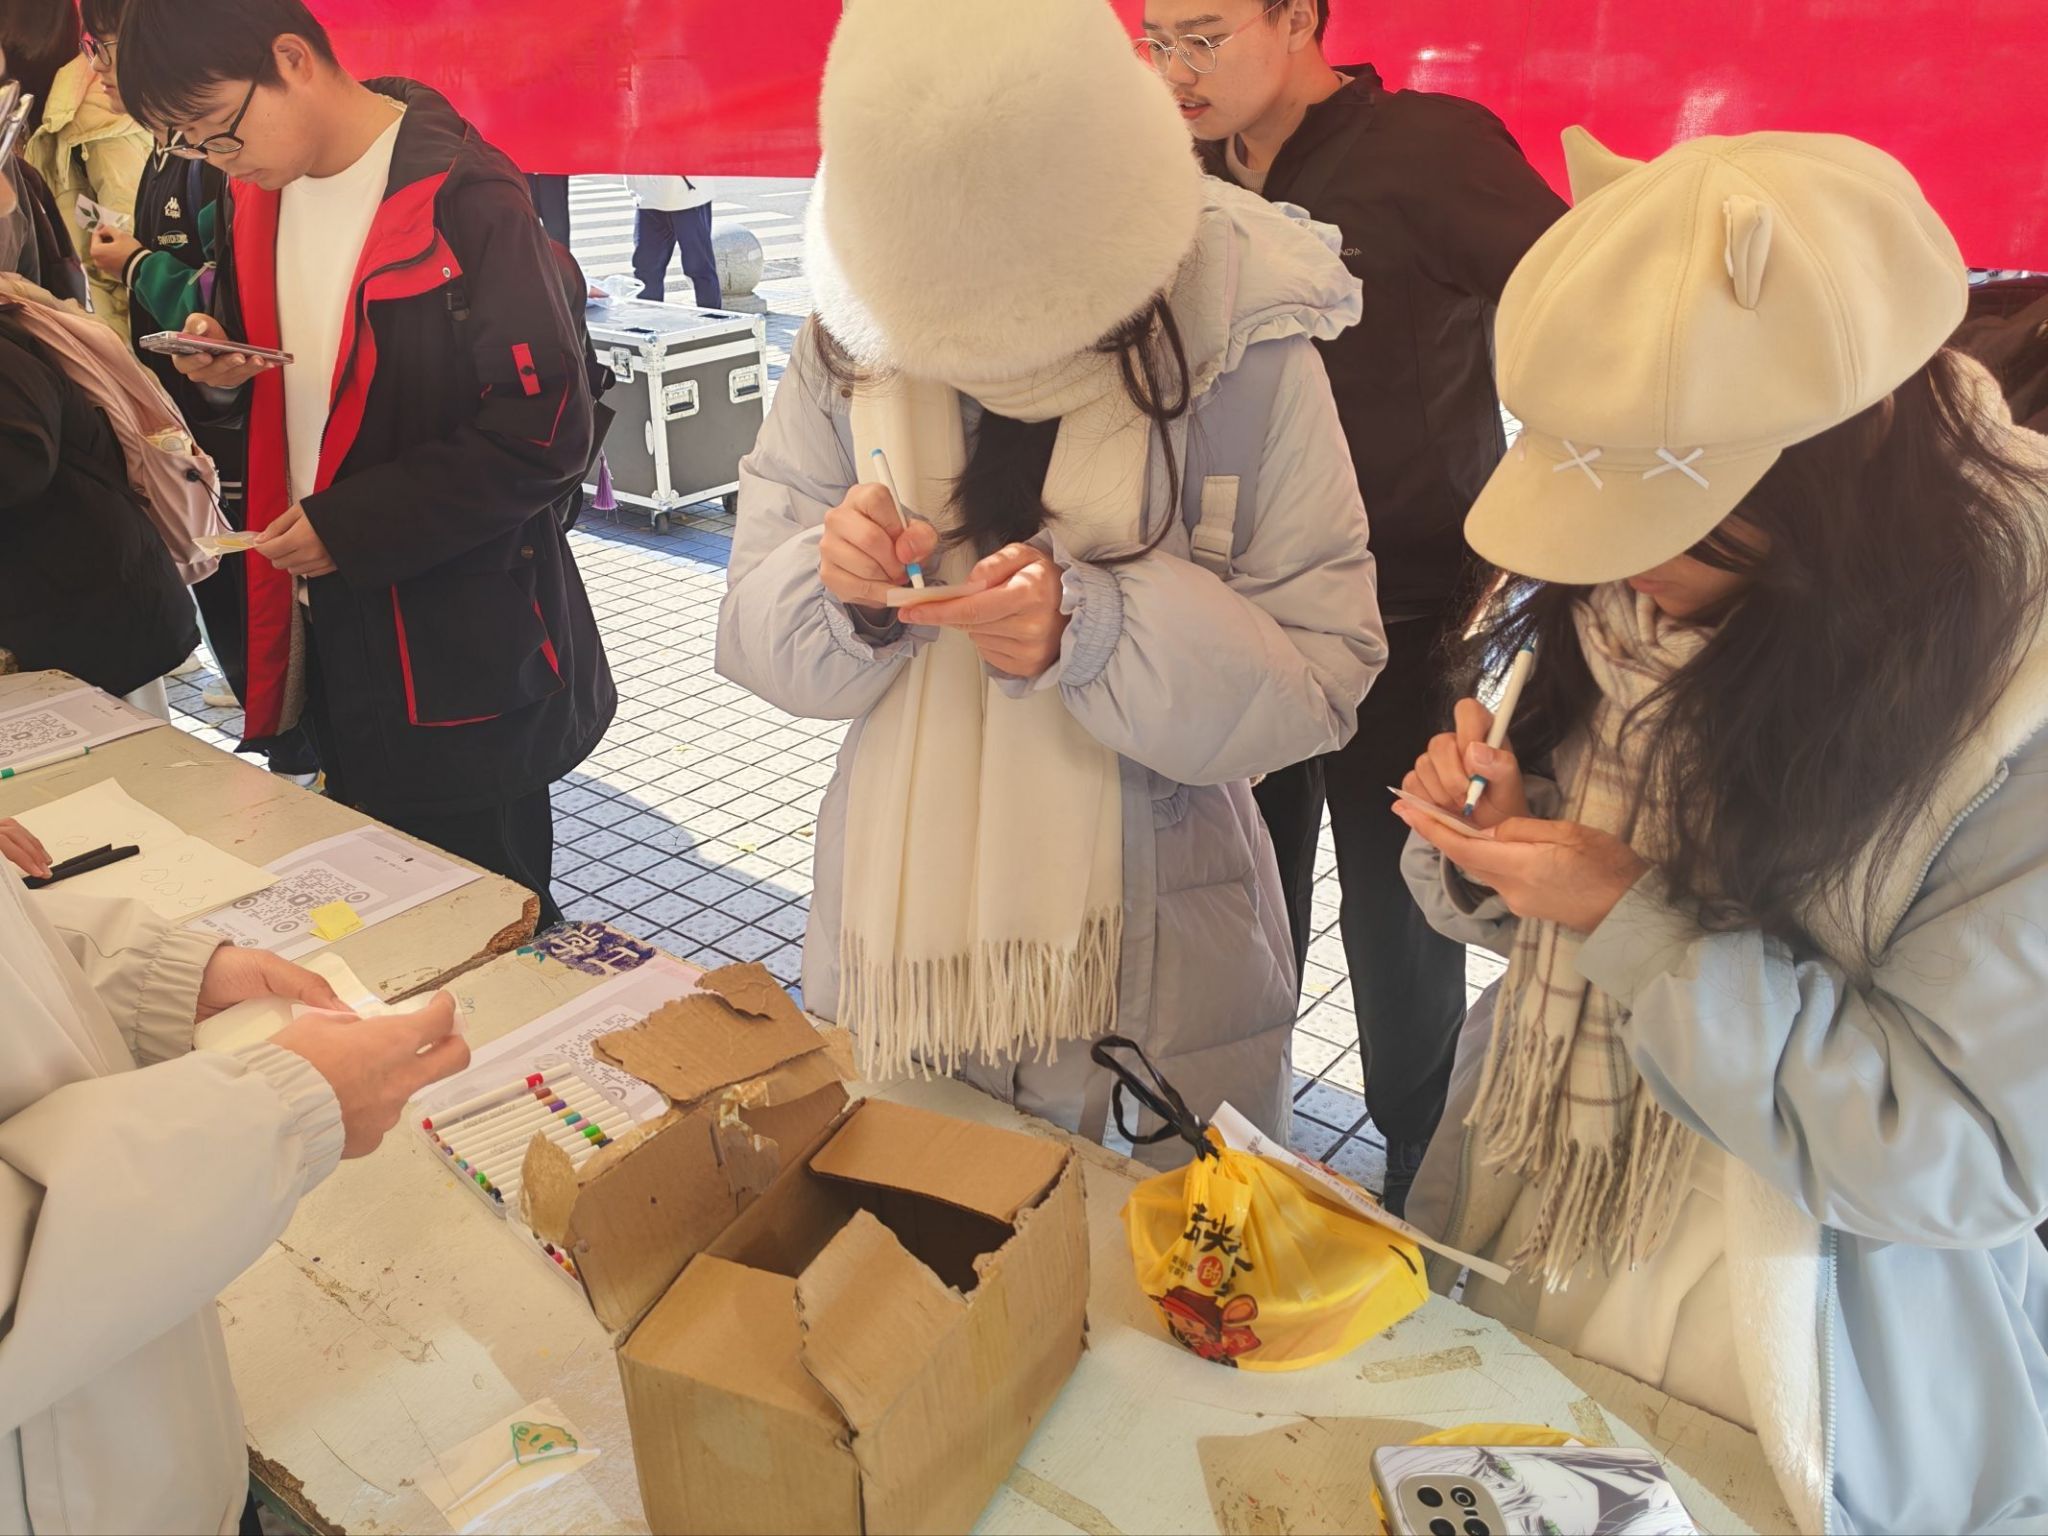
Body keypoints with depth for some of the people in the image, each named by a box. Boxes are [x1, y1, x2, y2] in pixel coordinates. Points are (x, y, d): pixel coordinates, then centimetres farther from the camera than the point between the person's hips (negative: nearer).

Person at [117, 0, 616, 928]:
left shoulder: (460, 199, -17)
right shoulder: (265, 194, 8)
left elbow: (544, 429, -20)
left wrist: (349, 527, -18)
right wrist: (230, 367, -1)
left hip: (459, 649, -7)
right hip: (329, 620, 8)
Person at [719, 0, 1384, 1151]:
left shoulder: (1245, 348, -13)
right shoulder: (851, 338, -4)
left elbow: (1323, 675, -13)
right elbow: (758, 638, 0)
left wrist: (1091, 630, -28)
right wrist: (837, 593, -21)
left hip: (1155, 969, -2)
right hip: (896, 930, 3)